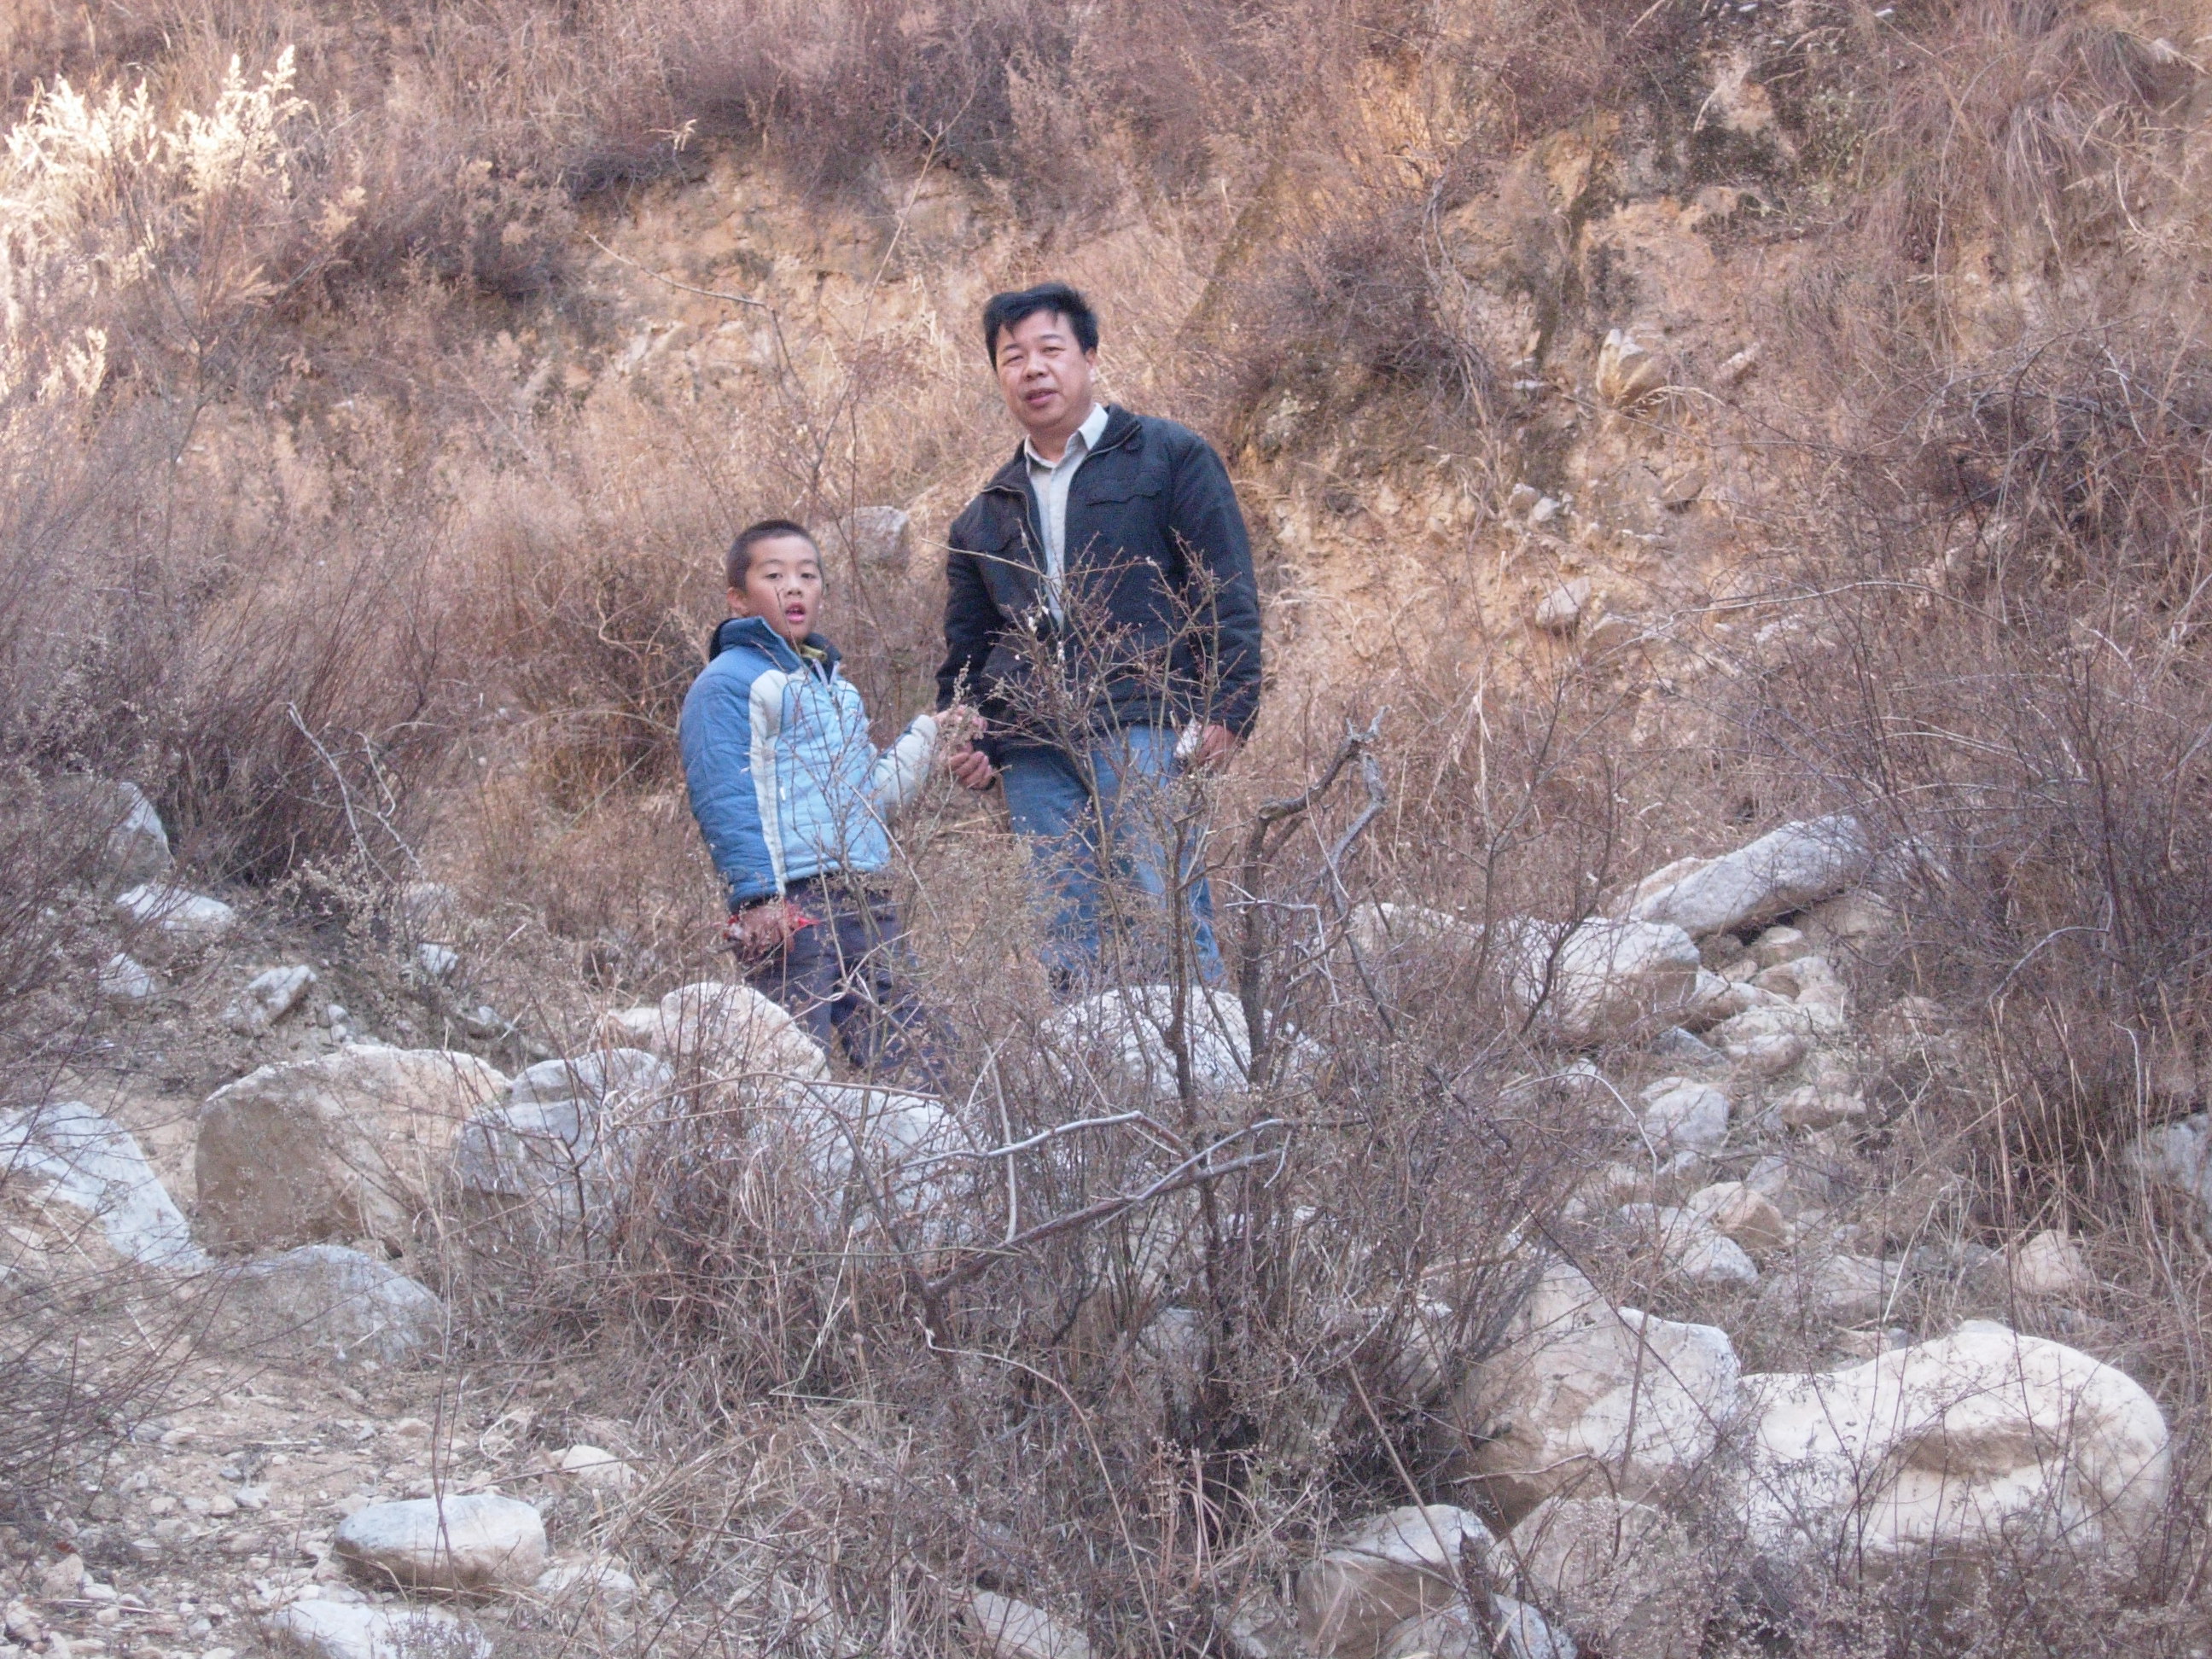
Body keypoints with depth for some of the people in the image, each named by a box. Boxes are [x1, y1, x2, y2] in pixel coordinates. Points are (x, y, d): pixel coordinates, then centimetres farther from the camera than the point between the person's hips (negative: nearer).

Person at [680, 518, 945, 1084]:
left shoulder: (837, 687, 24)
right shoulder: (726, 682, -2)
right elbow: (724, 800, -11)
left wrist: (923, 739, 24)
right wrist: (757, 896, -19)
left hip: (866, 902, 8)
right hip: (791, 905, -8)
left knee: (913, 1064, 3)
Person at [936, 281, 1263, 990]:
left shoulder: (1168, 457, 11)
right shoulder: (986, 516, 25)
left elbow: (1227, 591, 3)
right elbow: (965, 647, 30)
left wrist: (1226, 710, -9)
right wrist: (964, 732, 9)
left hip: (1144, 730, -5)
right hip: (1033, 757, 5)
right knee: (1069, 957, -1)